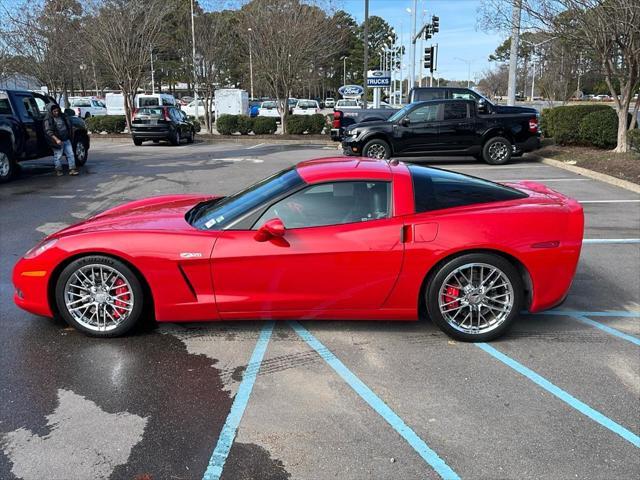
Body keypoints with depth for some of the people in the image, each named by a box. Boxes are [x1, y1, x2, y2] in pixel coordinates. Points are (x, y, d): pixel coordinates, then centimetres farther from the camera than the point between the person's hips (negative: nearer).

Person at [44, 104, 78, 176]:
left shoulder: (63, 116, 8)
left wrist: (70, 137, 18)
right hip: (57, 142, -6)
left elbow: (69, 126, 20)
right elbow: (48, 131, -17)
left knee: (70, 154, 3)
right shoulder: (48, 119, -9)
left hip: (66, 140, 6)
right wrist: (56, 139, -27)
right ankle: (58, 170, 11)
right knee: (58, 156, -1)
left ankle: (72, 169, 7)